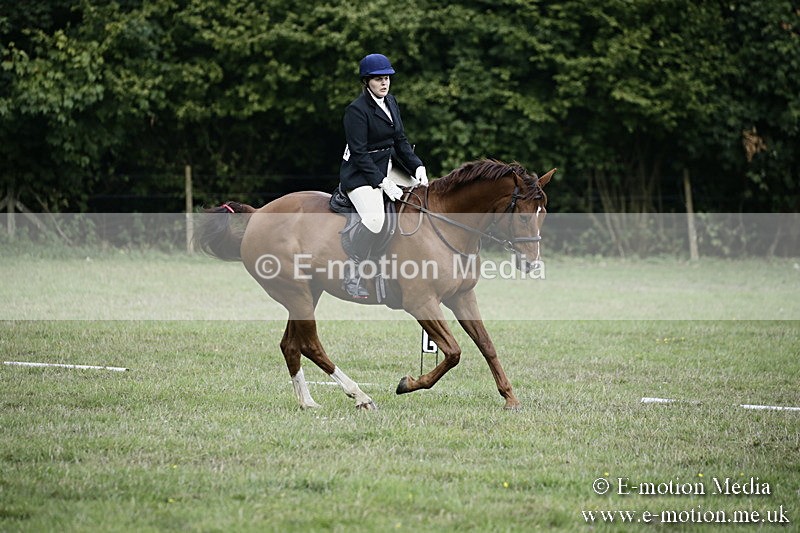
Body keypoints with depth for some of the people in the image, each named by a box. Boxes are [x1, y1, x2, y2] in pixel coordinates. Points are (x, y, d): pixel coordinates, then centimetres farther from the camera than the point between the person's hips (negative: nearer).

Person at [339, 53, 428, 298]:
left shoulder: (390, 102, 9)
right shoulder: (357, 110, -16)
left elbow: (400, 140, 12)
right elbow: (359, 154, -19)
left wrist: (417, 167, -3)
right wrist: (382, 182, -24)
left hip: (389, 165, 9)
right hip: (360, 173, -9)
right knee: (375, 219, -30)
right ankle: (352, 276, -18)